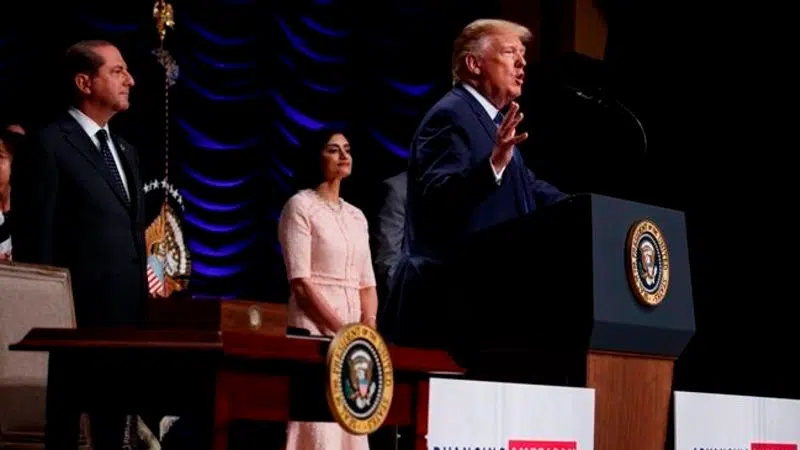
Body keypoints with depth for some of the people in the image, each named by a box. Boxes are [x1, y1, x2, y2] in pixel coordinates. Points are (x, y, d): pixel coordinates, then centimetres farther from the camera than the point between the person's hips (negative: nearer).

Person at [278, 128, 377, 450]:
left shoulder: (356, 217, 17)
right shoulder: (300, 206, -3)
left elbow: (366, 283, 13)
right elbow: (300, 282, -12)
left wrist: (367, 330, -5)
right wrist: (341, 330, -17)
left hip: (354, 331, 6)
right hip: (315, 326, -6)